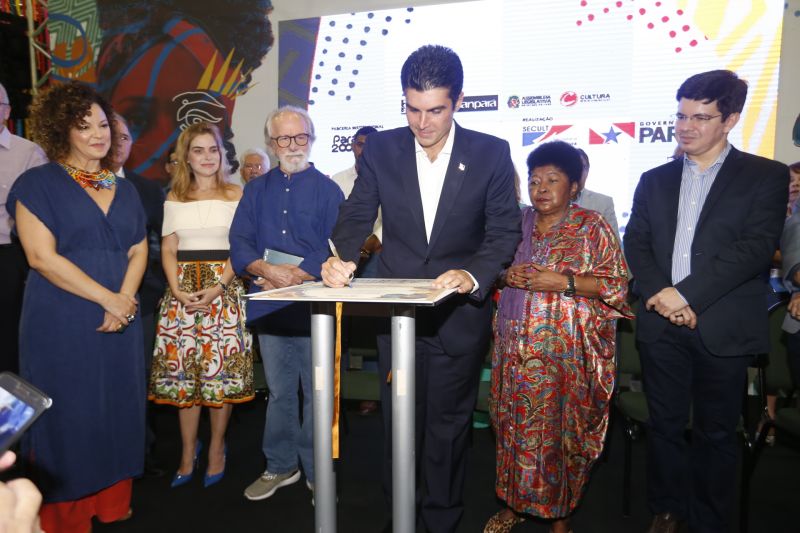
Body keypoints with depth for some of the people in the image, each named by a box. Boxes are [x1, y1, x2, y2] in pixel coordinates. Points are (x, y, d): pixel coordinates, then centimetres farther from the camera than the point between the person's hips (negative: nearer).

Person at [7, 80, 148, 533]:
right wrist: (107, 299, -15)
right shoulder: (38, 184, -3)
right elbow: (42, 257, -12)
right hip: (62, 324, -5)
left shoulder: (125, 189, 12)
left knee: (117, 410, 10)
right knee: (68, 416, 3)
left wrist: (125, 300, -9)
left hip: (120, 323, 5)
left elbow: (139, 251, 9)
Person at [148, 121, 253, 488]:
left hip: (224, 285, -2)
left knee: (222, 367, -2)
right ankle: (187, 455, 16)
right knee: (182, 367, 3)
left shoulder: (235, 194, 4)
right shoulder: (175, 198, 13)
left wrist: (217, 287, -14)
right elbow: (168, 249, 9)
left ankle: (216, 450, 14)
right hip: (182, 288, 3)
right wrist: (178, 291, -6)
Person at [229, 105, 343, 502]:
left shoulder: (327, 190, 2)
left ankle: (318, 472, 21)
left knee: (317, 393, 5)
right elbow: (240, 243, 4)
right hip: (269, 305, 3)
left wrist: (295, 275, -17)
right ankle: (280, 466, 30)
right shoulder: (256, 190, 13)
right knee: (278, 391, 14)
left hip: (314, 304, -3)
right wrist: (266, 270, -15)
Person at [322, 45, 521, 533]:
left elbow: (505, 231, -5)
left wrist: (475, 275, -24)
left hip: (459, 314, -1)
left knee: (448, 426, 13)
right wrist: (344, 258, -19)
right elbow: (357, 216, 2)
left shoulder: (491, 153, -6)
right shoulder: (381, 149, -1)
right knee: (398, 421, 16)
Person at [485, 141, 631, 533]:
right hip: (517, 347, 4)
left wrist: (563, 282, -18)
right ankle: (515, 501, 28)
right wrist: (507, 276, -6)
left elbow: (617, 284, -7)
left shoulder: (593, 226, -3)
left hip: (566, 350, -4)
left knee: (561, 428, 3)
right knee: (515, 424, 10)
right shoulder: (518, 224, 10)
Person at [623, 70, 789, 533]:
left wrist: (686, 294, -16)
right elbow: (636, 243, 5)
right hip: (662, 325, 3)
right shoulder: (655, 180, 12)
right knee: (665, 424, 13)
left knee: (716, 433, 9)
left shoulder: (767, 176, 2)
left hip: (722, 328, -3)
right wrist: (658, 295, -12)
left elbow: (757, 247, -10)